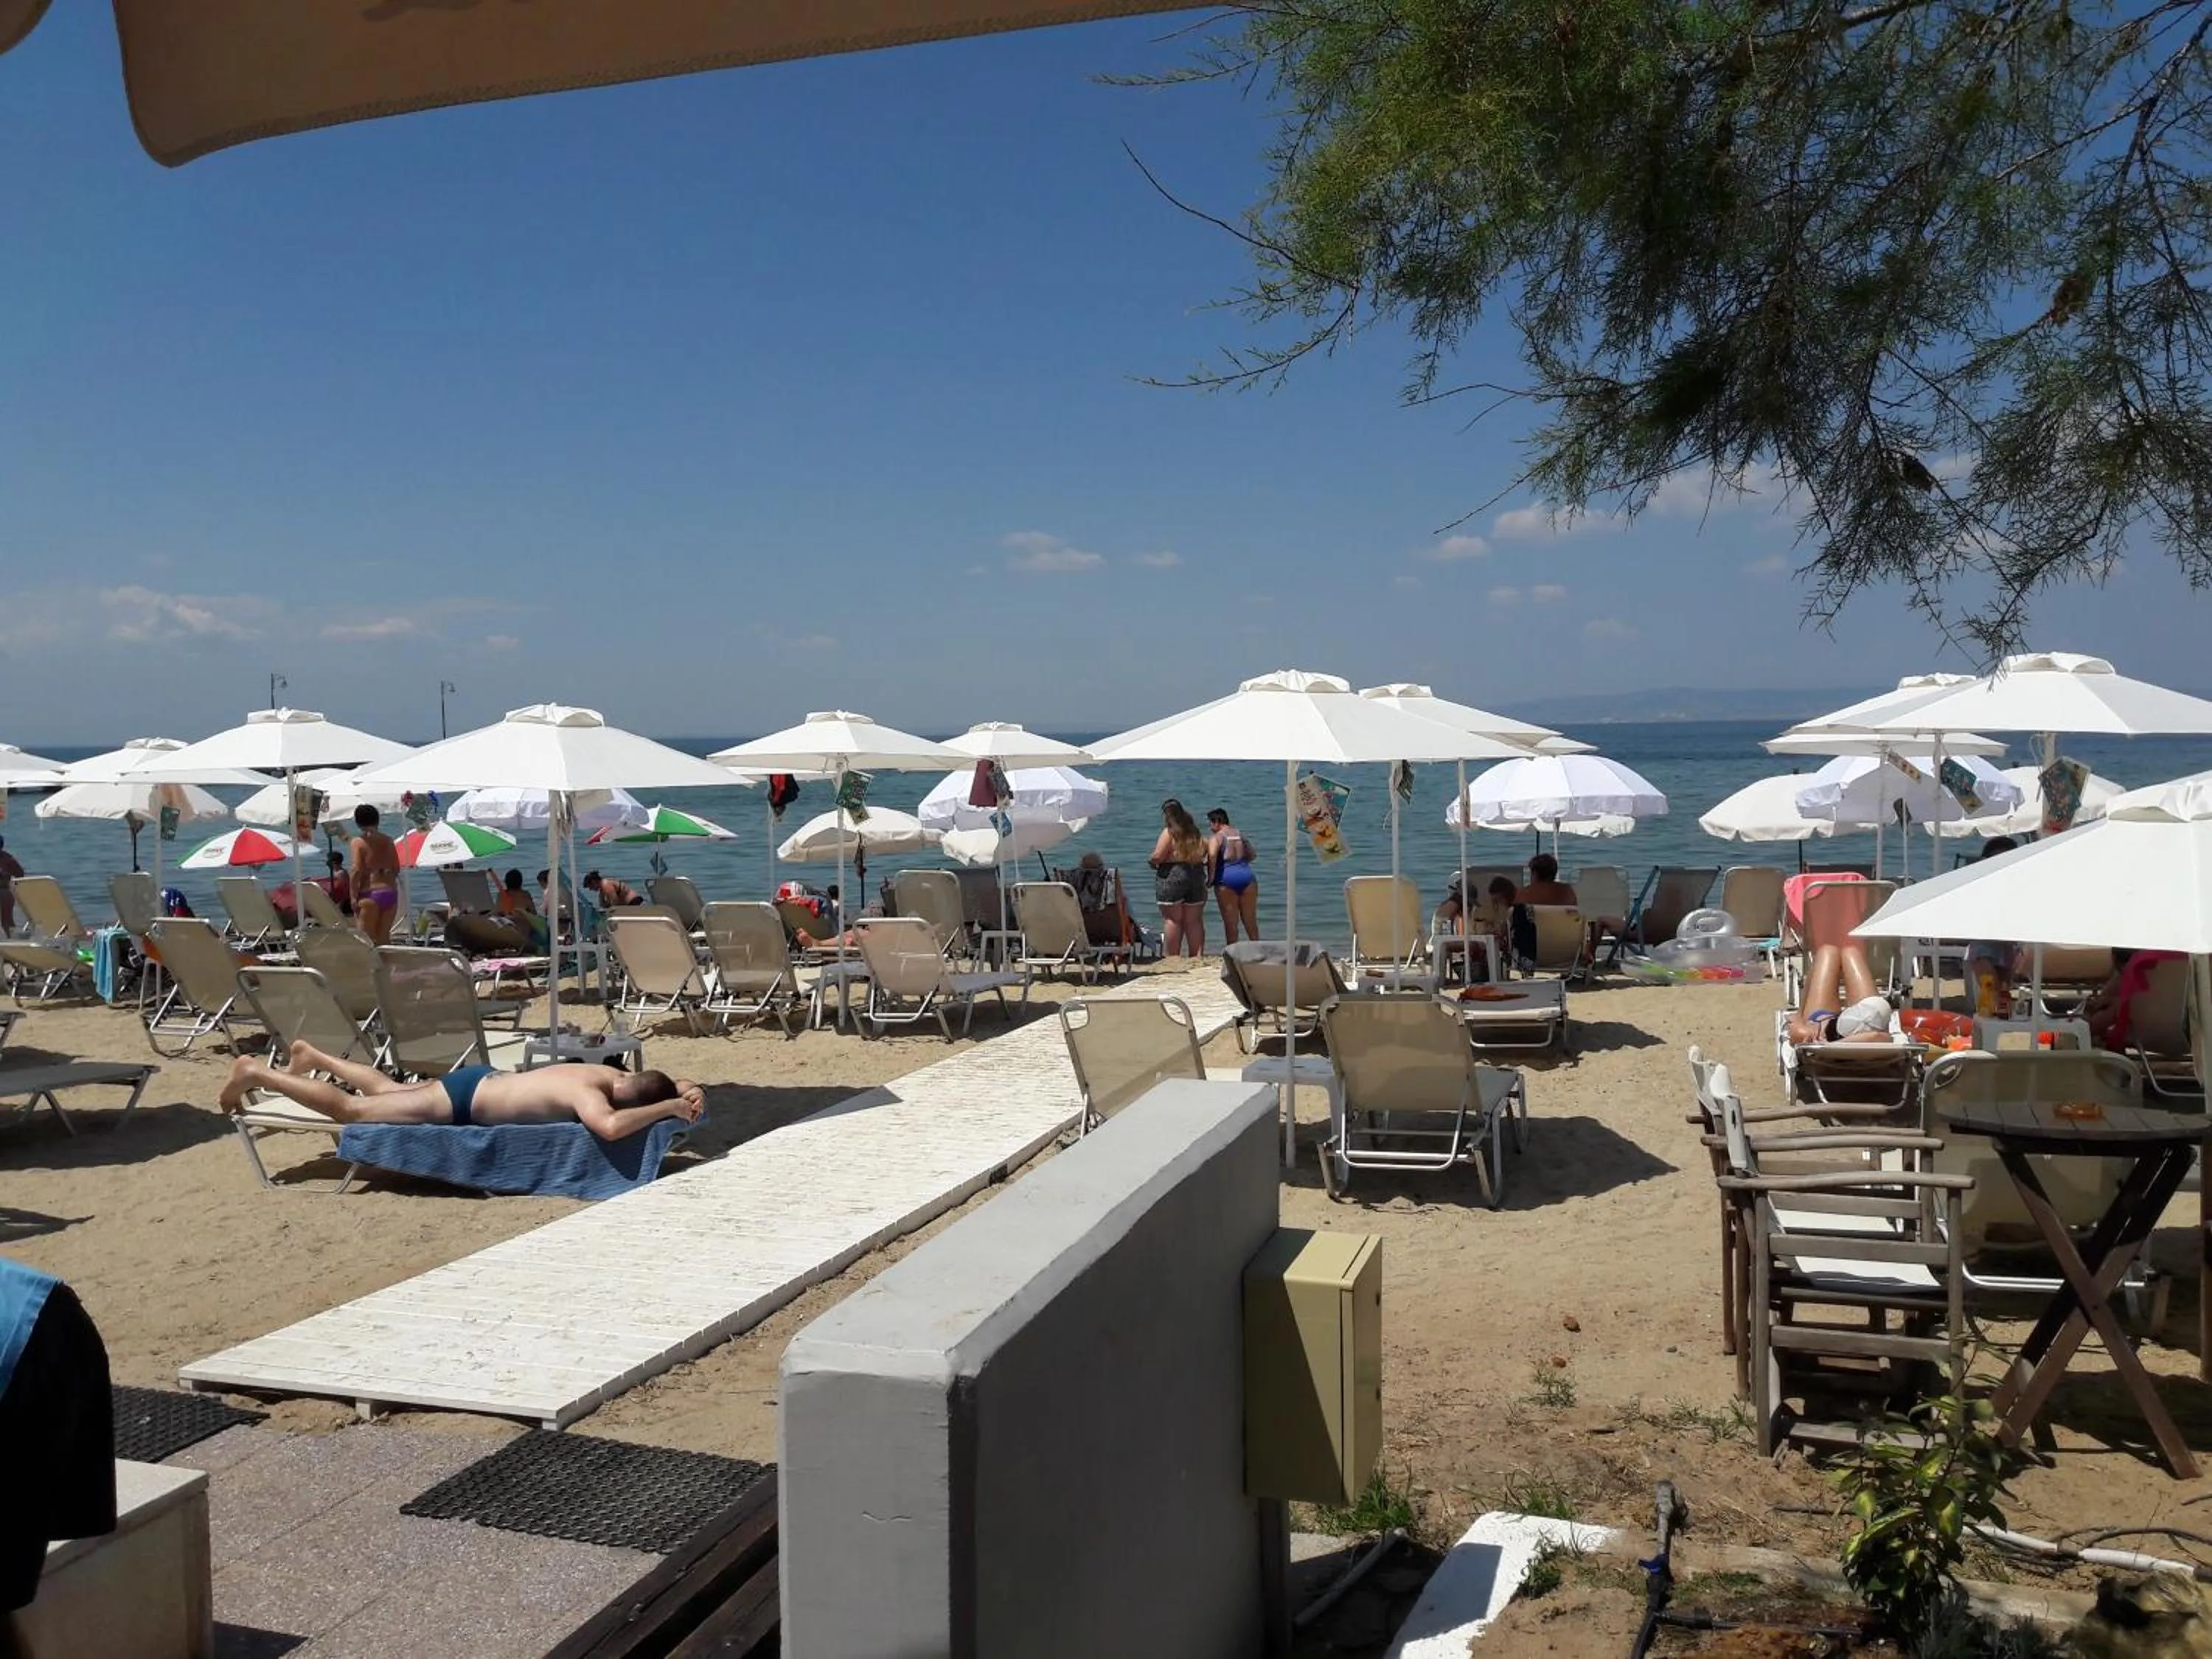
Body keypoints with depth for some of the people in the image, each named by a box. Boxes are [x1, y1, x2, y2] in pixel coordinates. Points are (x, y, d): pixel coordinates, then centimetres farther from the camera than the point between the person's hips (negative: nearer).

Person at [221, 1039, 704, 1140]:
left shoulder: (615, 1076, -10)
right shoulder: (588, 1094, -33)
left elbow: (664, 1084, 10)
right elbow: (609, 1128, -56)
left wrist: (686, 1092, -12)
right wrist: (669, 1108, -45)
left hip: (480, 1080, 8)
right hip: (460, 1101, -8)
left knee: (388, 1090, 31)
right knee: (351, 1110, 7)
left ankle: (311, 1055, 49)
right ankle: (256, 1073, 19)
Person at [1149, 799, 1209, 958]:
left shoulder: (1169, 832, -9)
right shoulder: (1195, 832, 10)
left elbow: (1157, 856, -16)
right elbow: (1204, 851, 12)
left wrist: (1153, 863, 4)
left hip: (1172, 878, -6)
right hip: (1196, 877, 6)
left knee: (1172, 920, 0)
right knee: (1194, 921, 9)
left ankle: (1173, 957, -1)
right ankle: (1198, 955, 9)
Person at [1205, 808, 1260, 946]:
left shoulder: (1216, 837, -5)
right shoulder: (1240, 834, 14)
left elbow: (1212, 855, -21)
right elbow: (1251, 855, 19)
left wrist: (1211, 878, -13)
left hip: (1227, 879, -5)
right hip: (1247, 876, 5)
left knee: (1230, 923, 3)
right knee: (1251, 920, 14)